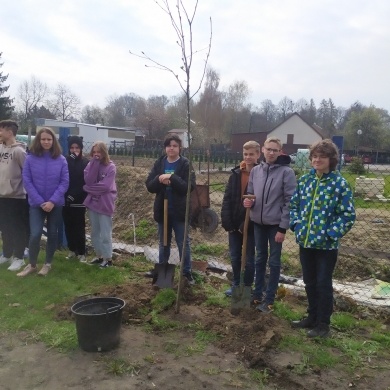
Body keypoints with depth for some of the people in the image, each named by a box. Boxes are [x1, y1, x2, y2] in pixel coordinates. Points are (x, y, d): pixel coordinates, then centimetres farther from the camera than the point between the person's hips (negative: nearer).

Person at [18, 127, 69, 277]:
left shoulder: (61, 160, -3)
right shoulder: (30, 159, -4)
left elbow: (65, 182, -6)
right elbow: (26, 181, -5)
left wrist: (53, 201, -15)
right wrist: (40, 201, -13)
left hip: (56, 204, 1)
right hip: (36, 204, -1)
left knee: (52, 234, 10)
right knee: (35, 234, -9)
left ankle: (48, 264, 26)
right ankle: (31, 265, 11)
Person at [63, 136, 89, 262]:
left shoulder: (85, 162, -2)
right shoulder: (65, 161, 3)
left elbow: (86, 183, -7)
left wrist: (74, 195, -12)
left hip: (79, 201, -2)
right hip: (66, 200, 2)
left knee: (79, 228, 1)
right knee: (68, 227, 10)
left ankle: (81, 253, 9)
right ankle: (72, 250, 23)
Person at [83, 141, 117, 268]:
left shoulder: (110, 167, -8)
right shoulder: (90, 165, 5)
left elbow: (105, 186, -18)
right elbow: (88, 181, -11)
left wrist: (88, 188, -9)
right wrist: (95, 163, -15)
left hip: (105, 204, -5)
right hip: (92, 203, 5)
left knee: (105, 234, 1)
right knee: (95, 233, 14)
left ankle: (108, 258, 14)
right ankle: (99, 256, 28)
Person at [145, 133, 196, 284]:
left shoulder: (185, 164, -6)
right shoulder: (159, 163, 4)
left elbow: (189, 186, -17)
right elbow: (149, 186, -1)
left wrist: (171, 178, -26)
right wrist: (159, 180, -21)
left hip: (179, 211, -3)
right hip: (162, 210, 3)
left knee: (183, 244, 7)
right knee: (163, 244, 16)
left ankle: (187, 272, 20)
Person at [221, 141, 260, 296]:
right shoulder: (236, 174, 3)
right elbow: (227, 199, 2)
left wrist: (247, 223, -16)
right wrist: (227, 221, -7)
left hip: (251, 225, -4)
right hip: (234, 223, 4)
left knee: (249, 259, 9)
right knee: (234, 257, 16)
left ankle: (247, 288, 25)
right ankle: (235, 285, 33)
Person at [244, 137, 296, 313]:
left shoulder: (286, 172, -11)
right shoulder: (255, 171, 2)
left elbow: (290, 202, -12)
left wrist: (283, 228, -14)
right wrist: (249, 202, -13)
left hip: (276, 224, -4)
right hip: (258, 222, 4)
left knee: (274, 261, 7)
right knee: (260, 258, 16)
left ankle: (269, 299, 19)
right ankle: (257, 294, 30)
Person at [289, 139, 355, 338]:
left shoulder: (340, 184, -10)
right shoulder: (304, 180, 4)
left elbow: (348, 215, -10)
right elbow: (294, 205, 13)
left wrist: (331, 234, -17)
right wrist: (296, 225, -1)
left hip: (326, 245, -5)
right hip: (305, 242, 5)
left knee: (323, 284, 8)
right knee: (310, 283, 17)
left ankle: (323, 324, 24)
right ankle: (312, 317, 35)